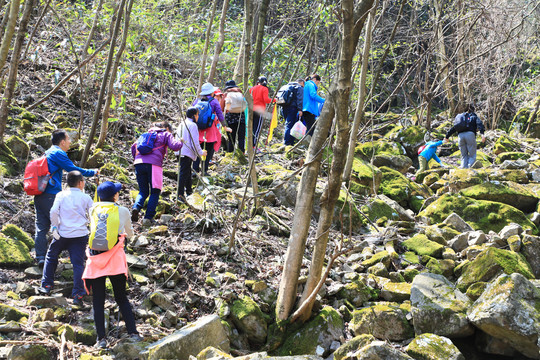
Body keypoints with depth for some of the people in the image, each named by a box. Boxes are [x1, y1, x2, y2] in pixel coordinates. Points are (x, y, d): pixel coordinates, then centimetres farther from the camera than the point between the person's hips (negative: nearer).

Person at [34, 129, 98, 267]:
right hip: (51, 195, -9)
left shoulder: (47, 153, 20)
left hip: (39, 194, 9)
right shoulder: (58, 153, -8)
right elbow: (73, 170, -9)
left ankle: (40, 257, 5)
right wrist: (93, 172, 2)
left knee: (41, 227, 6)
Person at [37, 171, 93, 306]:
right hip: (80, 234, 0)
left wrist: (55, 227, -1)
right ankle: (78, 295, -9)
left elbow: (53, 211, -10)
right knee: (78, 263, -2)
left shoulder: (61, 195, 2)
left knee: (51, 257, 22)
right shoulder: (85, 197, 4)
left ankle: (46, 286, 23)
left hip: (62, 234, 1)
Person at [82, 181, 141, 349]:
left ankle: (101, 338, 1)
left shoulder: (93, 210, 4)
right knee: (121, 297, 10)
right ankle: (133, 332, 6)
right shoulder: (123, 211, 2)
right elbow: (130, 233, 19)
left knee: (98, 300, 4)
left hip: (95, 258, 1)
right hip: (116, 259, -1)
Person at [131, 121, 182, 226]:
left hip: (139, 163, 5)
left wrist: (136, 158, 31)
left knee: (143, 191, 15)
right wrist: (180, 142, 21)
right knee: (155, 192, 7)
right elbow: (174, 146, 1)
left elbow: (134, 146, 25)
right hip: (153, 164, -5)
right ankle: (148, 217, -4)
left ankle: (136, 207, -14)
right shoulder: (166, 134, 16)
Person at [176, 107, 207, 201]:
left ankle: (189, 191, 33)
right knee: (184, 173, -11)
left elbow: (178, 138, 24)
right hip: (187, 153, -9)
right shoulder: (193, 125, -10)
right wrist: (200, 152, -2)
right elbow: (195, 142, -13)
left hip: (180, 152, 9)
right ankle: (180, 194, -16)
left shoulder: (181, 124, 17)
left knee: (187, 172, 21)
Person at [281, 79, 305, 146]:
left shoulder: (288, 86, 26)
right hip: (292, 107, -8)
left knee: (288, 125, 13)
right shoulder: (299, 87, 2)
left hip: (284, 108, 8)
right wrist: (300, 109, -16)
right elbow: (300, 99, -11)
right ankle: (287, 143, -16)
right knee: (289, 125, -11)